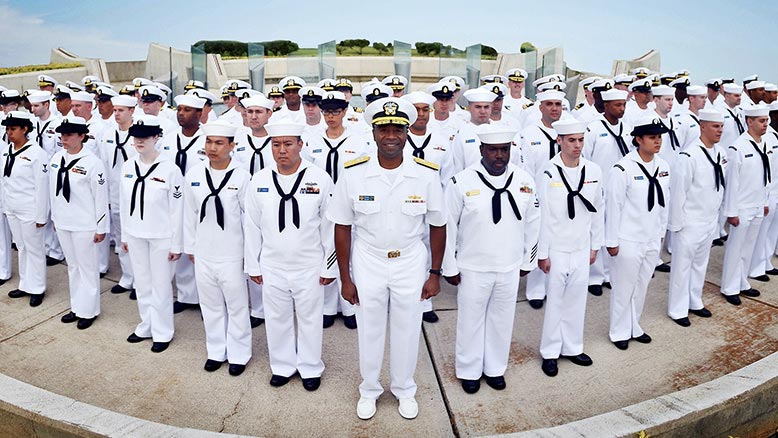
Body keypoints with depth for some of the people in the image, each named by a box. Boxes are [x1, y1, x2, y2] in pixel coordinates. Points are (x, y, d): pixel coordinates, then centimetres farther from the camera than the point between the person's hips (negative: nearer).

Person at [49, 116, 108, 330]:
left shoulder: (92, 162, -16)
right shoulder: (56, 158, 3)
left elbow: (101, 197, -13)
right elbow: (53, 190, 12)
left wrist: (101, 228, -11)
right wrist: (55, 217, 15)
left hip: (84, 225, -6)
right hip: (62, 223, 6)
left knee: (87, 268, 6)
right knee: (72, 266, 18)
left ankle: (88, 310, 20)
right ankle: (77, 307, 32)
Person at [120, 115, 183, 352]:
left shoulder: (170, 169, -14)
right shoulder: (128, 165, 2)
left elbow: (177, 210, -11)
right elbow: (123, 202, 10)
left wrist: (176, 244, -9)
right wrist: (124, 235, 12)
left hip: (161, 237, -5)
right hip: (135, 235, 5)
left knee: (161, 286, 6)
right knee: (142, 284, 17)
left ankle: (162, 333, 22)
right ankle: (146, 326, 35)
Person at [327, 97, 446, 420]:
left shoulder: (426, 175, -12)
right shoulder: (354, 174, -13)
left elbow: (437, 226, -1)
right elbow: (342, 228, -5)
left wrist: (435, 274, 1)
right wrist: (345, 278, -3)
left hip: (411, 263, 0)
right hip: (368, 262, 0)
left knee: (407, 331, 15)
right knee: (369, 331, 16)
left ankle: (404, 390, 41)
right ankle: (369, 390, 41)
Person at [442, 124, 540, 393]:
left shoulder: (524, 180, -4)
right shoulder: (462, 182, -14)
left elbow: (533, 223, 7)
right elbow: (448, 227, -8)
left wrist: (528, 260, 11)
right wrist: (450, 268, -4)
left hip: (510, 268, 3)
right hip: (473, 269, -3)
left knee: (502, 320, 17)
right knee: (471, 320, 13)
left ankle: (495, 368, 39)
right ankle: (469, 371, 34)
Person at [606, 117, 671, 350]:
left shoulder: (663, 167, 2)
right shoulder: (623, 169, -18)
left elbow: (664, 202, 11)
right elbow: (613, 206, -15)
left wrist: (662, 231, 14)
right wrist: (612, 241, -13)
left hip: (652, 240, 6)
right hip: (628, 241, -6)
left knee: (642, 286, 18)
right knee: (624, 288, 8)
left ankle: (634, 327, 37)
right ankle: (619, 332, 25)